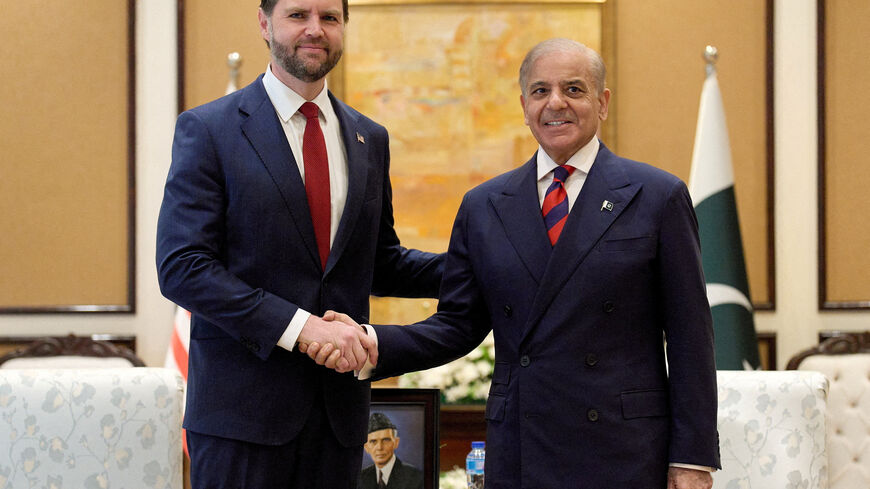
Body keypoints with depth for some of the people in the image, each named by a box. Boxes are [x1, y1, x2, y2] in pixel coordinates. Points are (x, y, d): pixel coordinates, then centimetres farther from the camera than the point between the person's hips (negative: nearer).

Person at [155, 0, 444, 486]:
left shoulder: (370, 139, 13)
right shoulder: (208, 130, -3)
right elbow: (181, 267, -12)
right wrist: (298, 326, -20)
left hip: (339, 410, 5)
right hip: (242, 408, -4)